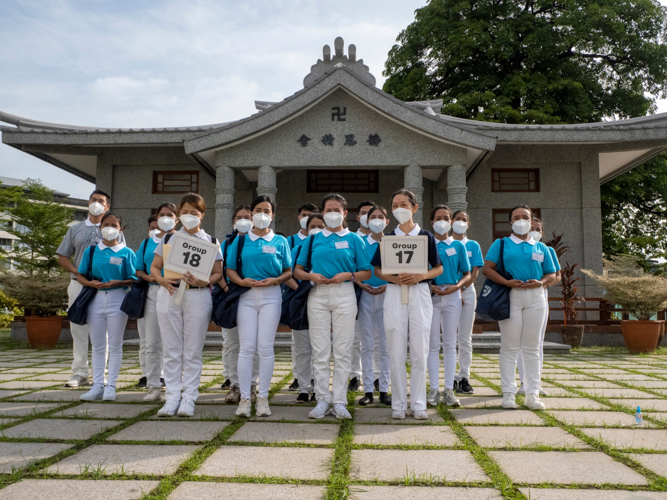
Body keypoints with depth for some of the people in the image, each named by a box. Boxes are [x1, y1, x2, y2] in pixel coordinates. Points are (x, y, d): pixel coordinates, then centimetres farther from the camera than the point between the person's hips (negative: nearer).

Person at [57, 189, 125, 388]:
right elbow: (63, 256, 13)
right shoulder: (75, 229, 14)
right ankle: (80, 373, 11)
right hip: (79, 284, 2)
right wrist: (75, 271, -5)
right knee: (78, 328, 4)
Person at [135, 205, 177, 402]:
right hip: (152, 293, 4)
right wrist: (148, 277, -5)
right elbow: (138, 269, 15)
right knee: (151, 343, 5)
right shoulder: (147, 242, 16)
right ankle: (154, 386, 13)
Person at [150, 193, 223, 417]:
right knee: (171, 349, 4)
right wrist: (162, 280, -8)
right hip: (169, 295, 2)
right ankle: (172, 397, 11)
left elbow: (218, 273, 5)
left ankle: (189, 398, 7)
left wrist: (203, 282, -15)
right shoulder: (168, 238, 13)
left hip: (197, 296, -2)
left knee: (193, 350, 0)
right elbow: (154, 267, 14)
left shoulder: (210, 241, 8)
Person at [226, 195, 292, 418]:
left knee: (265, 347, -1)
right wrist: (242, 281, -11)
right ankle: (245, 397, 6)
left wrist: (276, 280, -11)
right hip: (246, 296, 1)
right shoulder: (240, 240, 10)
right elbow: (230, 269, 8)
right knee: (246, 347, -1)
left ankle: (263, 397, 9)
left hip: (270, 296, 0)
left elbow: (289, 271, 8)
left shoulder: (280, 241, 9)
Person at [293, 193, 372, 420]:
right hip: (318, 295, 2)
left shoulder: (353, 239, 8)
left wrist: (348, 275, -12)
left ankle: (339, 401, 9)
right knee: (320, 350, 2)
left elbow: (367, 273, 5)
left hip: (344, 294, -1)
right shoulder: (314, 239, 13)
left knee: (342, 350, 0)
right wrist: (311, 276, -8)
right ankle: (323, 399, 11)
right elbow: (297, 270, 11)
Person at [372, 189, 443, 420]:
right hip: (394, 293, 1)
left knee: (420, 351, 1)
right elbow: (377, 269, 9)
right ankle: (398, 403, 10)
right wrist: (394, 278, -11)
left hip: (420, 293, 0)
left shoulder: (426, 236, 6)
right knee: (396, 352, 1)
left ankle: (418, 404, 11)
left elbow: (439, 268, 8)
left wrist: (420, 276, -11)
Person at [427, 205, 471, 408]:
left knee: (450, 344, 5)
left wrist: (455, 286, -11)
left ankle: (449, 390, 10)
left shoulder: (458, 246, 8)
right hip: (431, 297, -1)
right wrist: (429, 286, -13)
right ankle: (434, 389, 7)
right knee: (433, 344, 1)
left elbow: (467, 275, 8)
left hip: (452, 297, 1)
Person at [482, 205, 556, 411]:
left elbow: (551, 273, 16)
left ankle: (532, 393, 12)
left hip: (535, 296, 3)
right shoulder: (501, 244, 8)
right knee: (509, 347, -1)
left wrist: (540, 282, -6)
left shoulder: (541, 247, 16)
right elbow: (487, 268, -1)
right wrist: (507, 282, -15)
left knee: (532, 347, 5)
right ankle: (508, 392, 6)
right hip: (510, 296, -2)